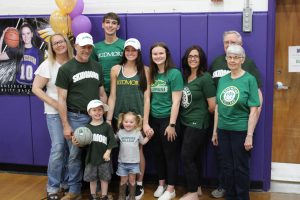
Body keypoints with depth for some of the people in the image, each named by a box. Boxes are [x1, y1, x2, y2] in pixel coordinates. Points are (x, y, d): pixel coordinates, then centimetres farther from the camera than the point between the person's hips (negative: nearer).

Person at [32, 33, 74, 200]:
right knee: (58, 148, -8)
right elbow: (36, 88, -5)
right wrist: (53, 103, -13)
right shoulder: (48, 65, -4)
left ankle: (66, 182, 23)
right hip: (55, 112, -2)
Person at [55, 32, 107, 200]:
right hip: (76, 118, -3)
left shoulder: (97, 67, 9)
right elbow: (62, 99, -6)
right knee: (75, 155, 4)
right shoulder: (66, 69, -4)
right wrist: (65, 125, -10)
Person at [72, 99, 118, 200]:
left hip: (103, 157, -1)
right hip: (91, 158, 1)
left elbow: (111, 141, -4)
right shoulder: (87, 127, -2)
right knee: (92, 179, 12)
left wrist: (108, 152, -12)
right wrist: (76, 143, -20)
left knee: (104, 178, 10)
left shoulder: (107, 126, -4)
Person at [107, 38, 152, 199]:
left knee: (137, 150, 4)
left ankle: (139, 185, 19)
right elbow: (112, 96, 3)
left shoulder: (145, 70, 0)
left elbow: (147, 97, -3)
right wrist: (108, 119, -1)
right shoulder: (116, 69, 3)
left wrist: (145, 122, -8)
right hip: (120, 117, 2)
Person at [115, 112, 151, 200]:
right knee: (123, 180, 8)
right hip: (122, 161, 0)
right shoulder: (120, 132, 0)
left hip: (134, 162, 0)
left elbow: (143, 142, 13)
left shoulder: (138, 133, -1)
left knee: (132, 179, 6)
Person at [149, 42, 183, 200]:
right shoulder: (152, 74, 7)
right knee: (158, 153, 14)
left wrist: (172, 124, -16)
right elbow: (149, 97, 11)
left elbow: (176, 101, -13)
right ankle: (161, 184, 29)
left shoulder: (174, 73, -11)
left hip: (168, 119, -6)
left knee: (170, 154, 4)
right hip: (154, 119, 6)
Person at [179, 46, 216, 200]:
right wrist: (187, 115, 9)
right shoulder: (185, 77, 8)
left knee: (186, 157, -7)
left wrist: (200, 116, 3)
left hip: (197, 124, -7)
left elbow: (212, 106, -12)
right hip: (186, 122, 7)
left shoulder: (205, 78, -13)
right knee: (194, 157, 14)